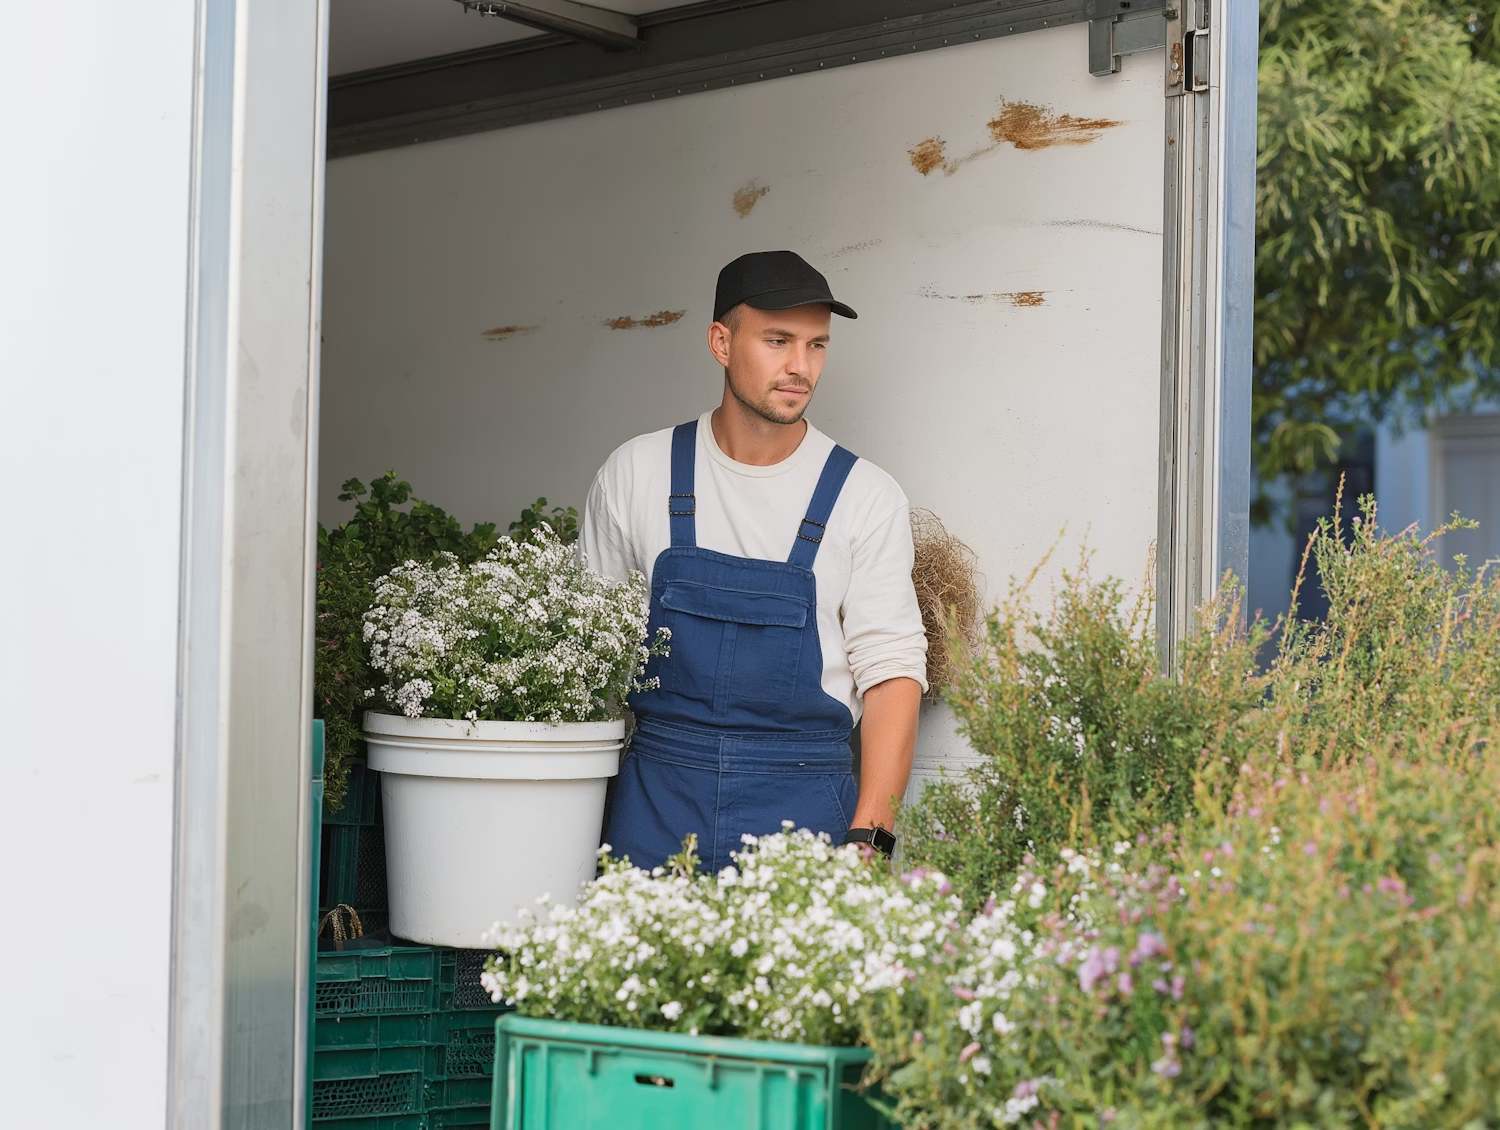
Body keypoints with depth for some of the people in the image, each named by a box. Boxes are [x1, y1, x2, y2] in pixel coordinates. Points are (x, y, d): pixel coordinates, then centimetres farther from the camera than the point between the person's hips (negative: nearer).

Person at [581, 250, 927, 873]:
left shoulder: (866, 496, 0)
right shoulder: (636, 472, 4)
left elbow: (891, 668, -3)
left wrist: (867, 837, -14)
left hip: (801, 798, -1)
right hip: (656, 792, 1)